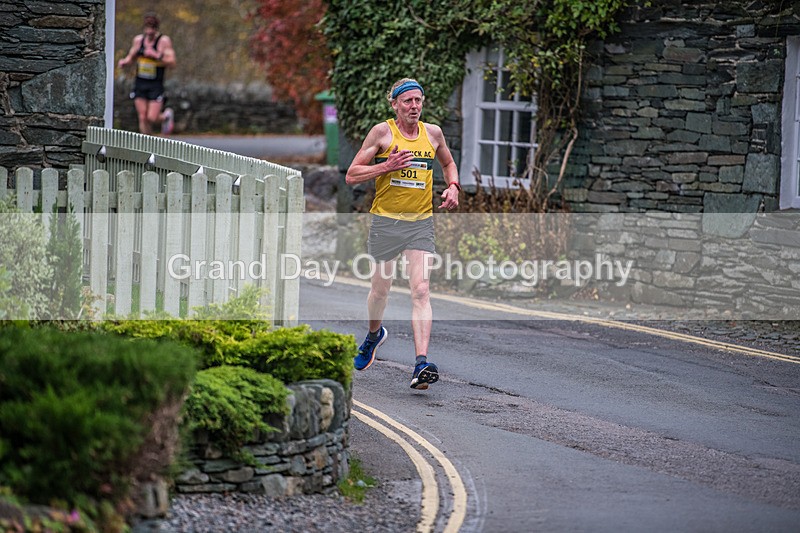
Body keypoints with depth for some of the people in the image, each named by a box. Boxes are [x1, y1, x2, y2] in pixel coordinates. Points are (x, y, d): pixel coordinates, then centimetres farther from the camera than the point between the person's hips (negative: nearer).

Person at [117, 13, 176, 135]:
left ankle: (166, 116, 25)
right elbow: (131, 57, 20)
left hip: (156, 85, -4)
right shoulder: (138, 39, 7)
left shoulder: (164, 41, -6)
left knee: (152, 118, -9)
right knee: (143, 118, -1)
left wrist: (156, 55, -24)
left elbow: (172, 62, -11)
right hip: (140, 84, 4)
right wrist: (124, 62, -2)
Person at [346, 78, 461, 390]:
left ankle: (421, 364, -23)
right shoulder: (382, 132, -4)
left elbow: (448, 163, 27)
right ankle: (374, 335, 46)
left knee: (421, 291, -14)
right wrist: (388, 166, -17)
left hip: (420, 223, 1)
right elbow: (352, 176, -5)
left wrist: (453, 187, 7)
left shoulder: (433, 133, 7)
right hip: (385, 221, -1)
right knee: (380, 288, 13)